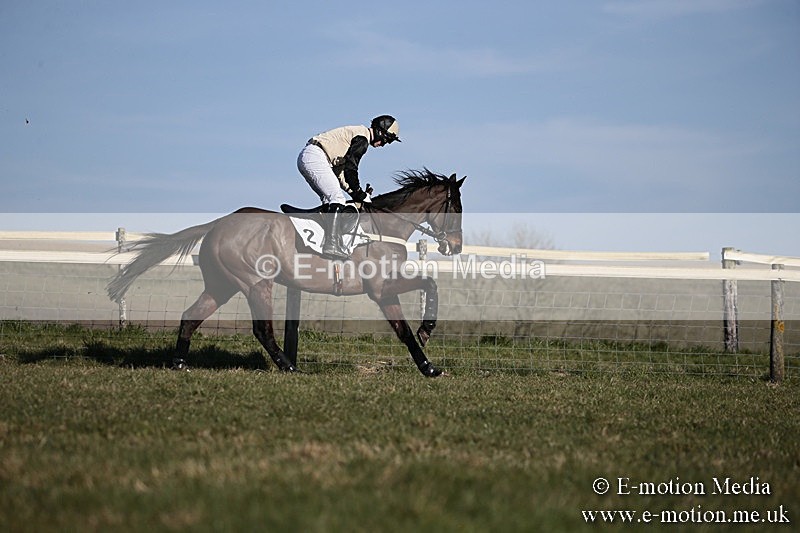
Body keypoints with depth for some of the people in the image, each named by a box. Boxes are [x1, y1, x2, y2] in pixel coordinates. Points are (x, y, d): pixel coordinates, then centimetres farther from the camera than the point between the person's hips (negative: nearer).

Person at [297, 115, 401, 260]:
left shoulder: (357, 133, 25)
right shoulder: (362, 138, -6)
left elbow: (339, 168, 24)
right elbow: (350, 168, -12)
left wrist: (351, 190, 17)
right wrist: (360, 194, -2)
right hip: (316, 157, -11)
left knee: (329, 199, 15)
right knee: (337, 198, -15)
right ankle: (332, 245, -23)